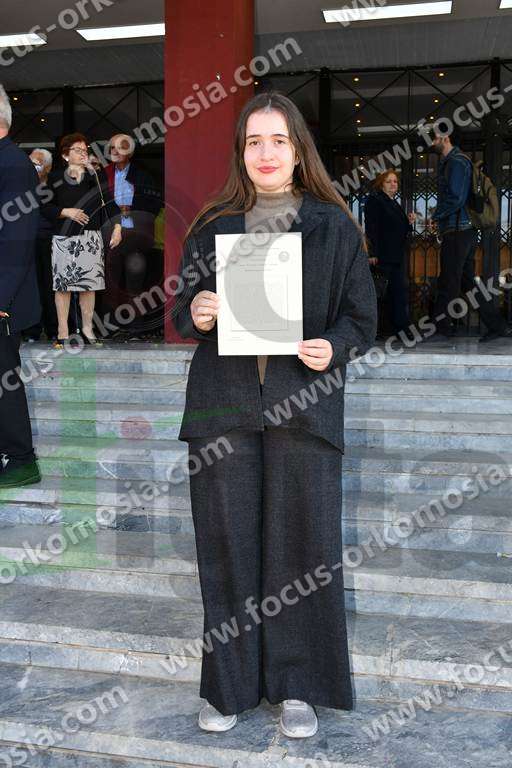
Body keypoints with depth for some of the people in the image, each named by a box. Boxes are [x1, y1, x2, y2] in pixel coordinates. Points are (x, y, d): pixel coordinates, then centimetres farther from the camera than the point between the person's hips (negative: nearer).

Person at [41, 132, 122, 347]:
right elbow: (45, 208, 4)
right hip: (63, 238, -1)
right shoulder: (55, 178, 6)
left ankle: (87, 328, 13)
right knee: (62, 285, -1)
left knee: (89, 284, 2)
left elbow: (109, 202, -4)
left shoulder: (96, 176, 7)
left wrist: (117, 227, -17)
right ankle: (63, 331, 7)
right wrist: (66, 212, -11)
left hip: (91, 238, 1)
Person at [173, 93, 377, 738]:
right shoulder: (212, 225, 11)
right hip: (223, 403, 2)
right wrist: (196, 314, -8)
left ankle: (298, 686, 22)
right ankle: (230, 684, 23)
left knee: (303, 546, 2)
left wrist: (333, 347, -12)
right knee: (227, 544, 6)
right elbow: (183, 311, 15)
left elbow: (362, 318, 8)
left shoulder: (334, 227, 7)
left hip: (304, 402, -1)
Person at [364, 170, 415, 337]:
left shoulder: (395, 204, 22)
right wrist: (372, 253, -22)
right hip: (383, 256, -8)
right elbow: (371, 228, -14)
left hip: (398, 255, 9)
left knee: (400, 291, 5)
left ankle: (401, 327, 7)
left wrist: (409, 222, 9)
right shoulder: (374, 200, -4)